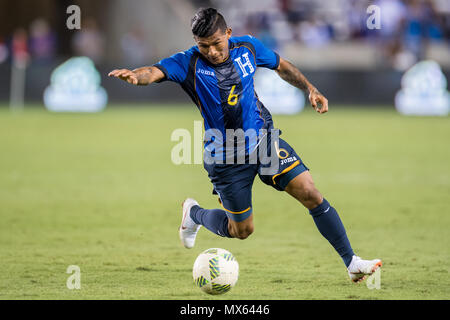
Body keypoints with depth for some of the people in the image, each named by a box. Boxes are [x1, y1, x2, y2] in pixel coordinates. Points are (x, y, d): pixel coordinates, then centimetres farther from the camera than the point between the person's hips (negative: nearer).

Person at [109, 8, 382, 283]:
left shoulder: (247, 47, -5)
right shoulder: (189, 63, -17)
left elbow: (281, 66, 15)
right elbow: (155, 72, -36)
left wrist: (311, 89, 8)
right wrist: (135, 75, -57)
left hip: (264, 139, 3)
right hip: (225, 159, -3)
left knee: (311, 195, -10)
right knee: (242, 230, 8)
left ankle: (351, 262, -1)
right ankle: (193, 213, 39)